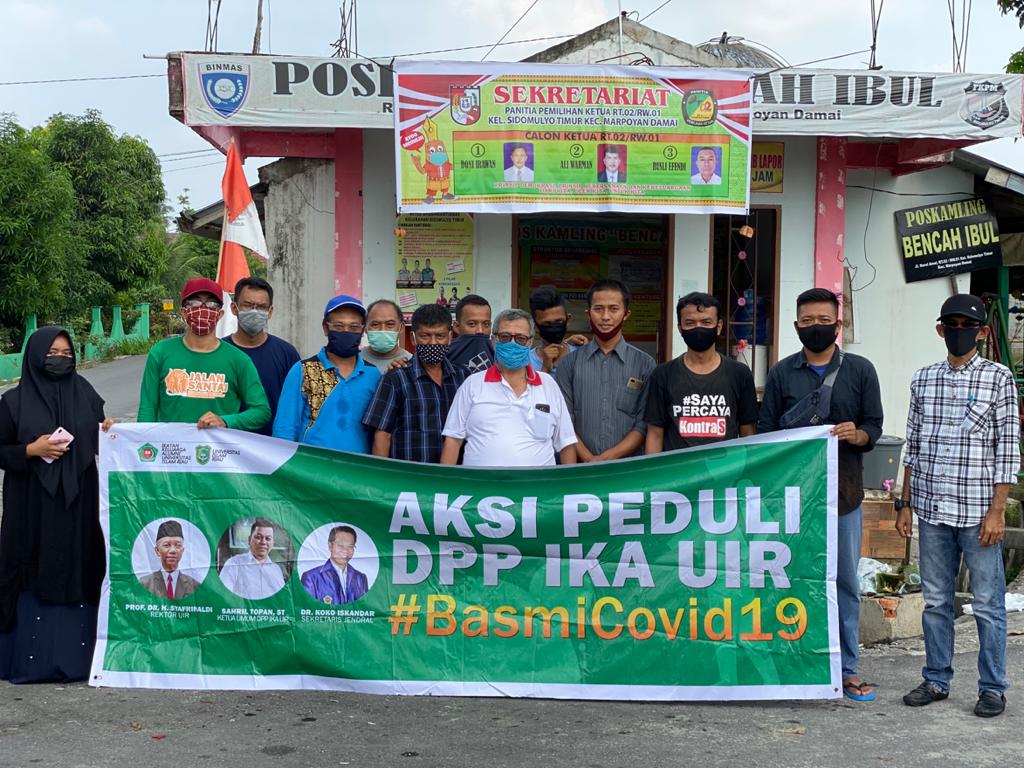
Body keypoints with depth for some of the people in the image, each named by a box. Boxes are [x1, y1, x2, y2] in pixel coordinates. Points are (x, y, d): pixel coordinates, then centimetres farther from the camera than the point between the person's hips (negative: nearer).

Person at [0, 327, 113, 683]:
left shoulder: (85, 394, 10)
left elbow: (98, 444, 15)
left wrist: (109, 433, -6)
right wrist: (31, 450, -13)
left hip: (78, 504, 2)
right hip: (32, 506, -2)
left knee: (78, 573, 2)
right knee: (36, 575, -2)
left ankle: (76, 655, 9)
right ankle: (31, 659, 6)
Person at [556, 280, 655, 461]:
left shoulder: (644, 363, 1)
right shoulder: (570, 363, 3)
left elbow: (645, 425, -4)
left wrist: (609, 457, -14)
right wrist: (589, 460, -14)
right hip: (580, 467, 0)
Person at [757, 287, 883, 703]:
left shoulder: (860, 370, 6)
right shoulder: (782, 372, 6)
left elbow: (874, 427, 7)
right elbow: (765, 430, 6)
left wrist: (856, 435, -16)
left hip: (843, 491, 0)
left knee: (846, 580, 5)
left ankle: (846, 668, 15)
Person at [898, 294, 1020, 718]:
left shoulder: (997, 377, -2)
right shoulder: (924, 379, 9)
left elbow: (1008, 447, -5)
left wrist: (997, 510, -10)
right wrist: (905, 502, 10)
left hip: (978, 510, -4)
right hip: (932, 509, 4)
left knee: (988, 603, 4)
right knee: (935, 600, 12)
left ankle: (993, 687, 16)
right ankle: (936, 680, 23)